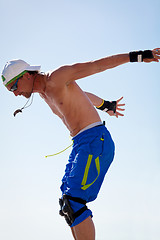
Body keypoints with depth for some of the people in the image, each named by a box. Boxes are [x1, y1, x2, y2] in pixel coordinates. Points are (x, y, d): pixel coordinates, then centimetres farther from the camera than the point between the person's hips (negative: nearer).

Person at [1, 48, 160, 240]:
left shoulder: (56, 78, -9)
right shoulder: (44, 92, 19)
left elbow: (98, 65, -9)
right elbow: (79, 94, 34)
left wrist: (138, 56, -9)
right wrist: (106, 105, 48)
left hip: (95, 140, -10)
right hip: (80, 144, 10)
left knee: (73, 202, -19)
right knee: (67, 203, 6)